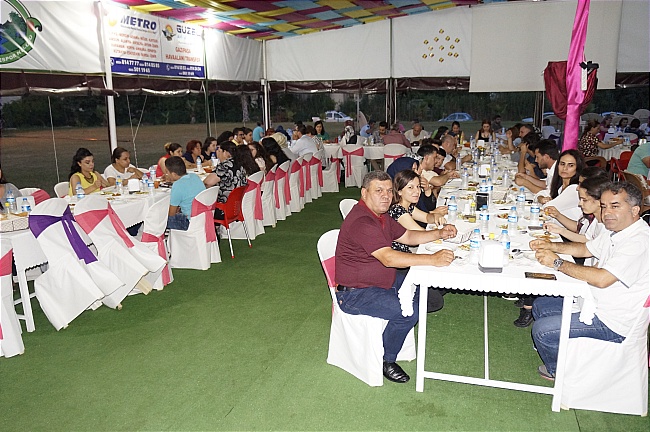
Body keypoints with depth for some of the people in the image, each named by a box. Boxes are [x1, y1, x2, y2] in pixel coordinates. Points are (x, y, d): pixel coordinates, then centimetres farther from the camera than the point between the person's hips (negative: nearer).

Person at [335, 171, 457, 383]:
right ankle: (387, 361, 0)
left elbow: (407, 236, 14)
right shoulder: (361, 222, -27)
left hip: (382, 281, 11)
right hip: (355, 293, -10)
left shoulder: (380, 215, 7)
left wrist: (439, 234, -1)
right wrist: (433, 259, -36)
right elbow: (389, 258, -35)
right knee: (408, 312, -23)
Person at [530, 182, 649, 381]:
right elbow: (586, 249, 20)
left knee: (542, 330, -14)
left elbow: (602, 279, -34)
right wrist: (551, 246, 2)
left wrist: (558, 263, -25)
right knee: (540, 306, 15)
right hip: (595, 303, 10)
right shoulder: (615, 231, 4)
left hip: (613, 324, -10)